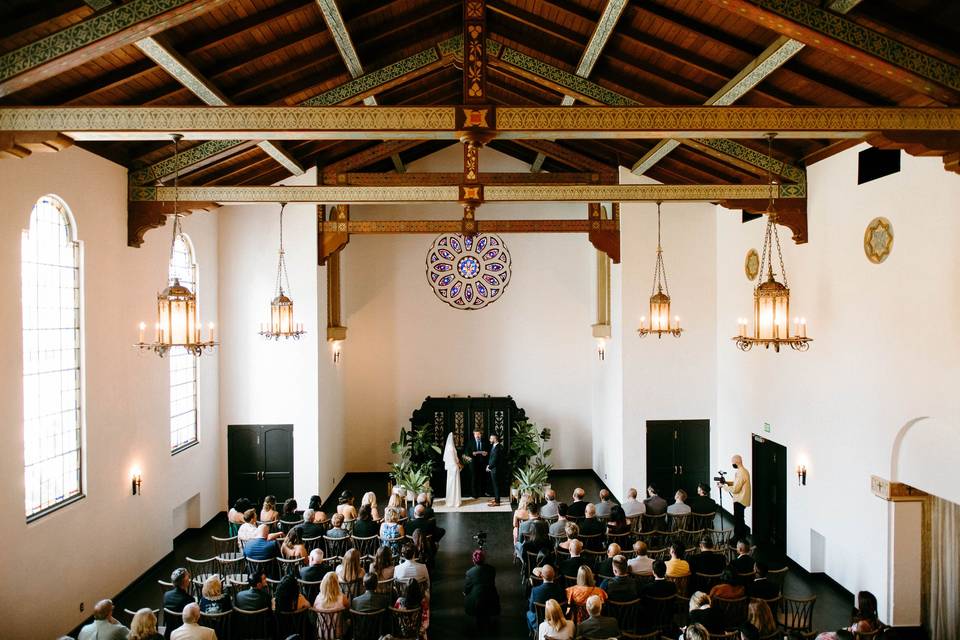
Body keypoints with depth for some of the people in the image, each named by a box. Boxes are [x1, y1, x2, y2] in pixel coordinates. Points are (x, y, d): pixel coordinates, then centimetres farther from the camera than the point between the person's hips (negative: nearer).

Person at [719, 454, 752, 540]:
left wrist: (723, 486, -12)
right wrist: (726, 482, 8)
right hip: (742, 499, 10)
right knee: (740, 519, 20)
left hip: (739, 501, -10)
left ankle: (737, 539, 4)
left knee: (737, 521, -2)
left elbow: (735, 489, -23)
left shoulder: (741, 473, -24)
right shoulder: (744, 471, 9)